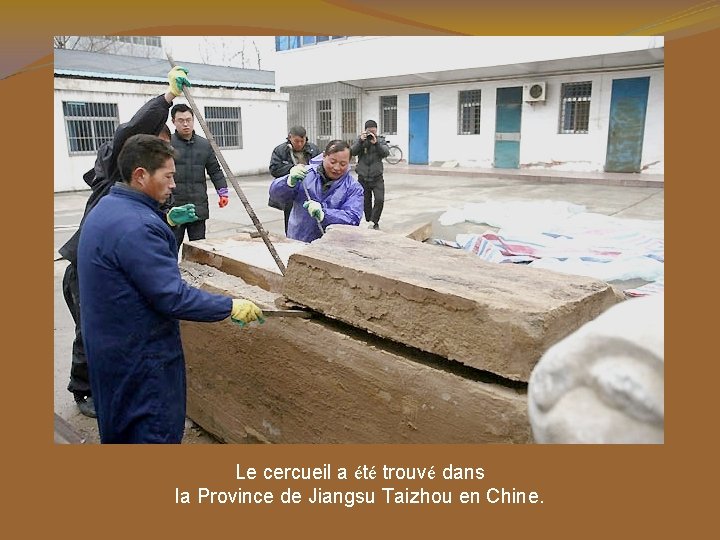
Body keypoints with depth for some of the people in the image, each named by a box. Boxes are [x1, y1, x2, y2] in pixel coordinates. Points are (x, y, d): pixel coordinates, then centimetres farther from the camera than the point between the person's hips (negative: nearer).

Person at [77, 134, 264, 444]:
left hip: (110, 346, 10)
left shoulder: (107, 209, 6)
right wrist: (231, 307, -21)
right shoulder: (136, 226, -28)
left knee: (119, 429, 26)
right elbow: (172, 297, -29)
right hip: (141, 356, -10)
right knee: (157, 433, 6)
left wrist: (164, 221, 18)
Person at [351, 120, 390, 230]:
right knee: (366, 203, 9)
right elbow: (353, 152, -11)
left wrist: (376, 143, -24)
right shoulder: (360, 140, 4)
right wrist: (361, 141, -23)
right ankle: (368, 222, 24)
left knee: (380, 200, -15)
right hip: (363, 177, 1)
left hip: (377, 177, -1)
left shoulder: (381, 140, 3)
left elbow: (386, 153, -13)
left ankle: (374, 222, 0)